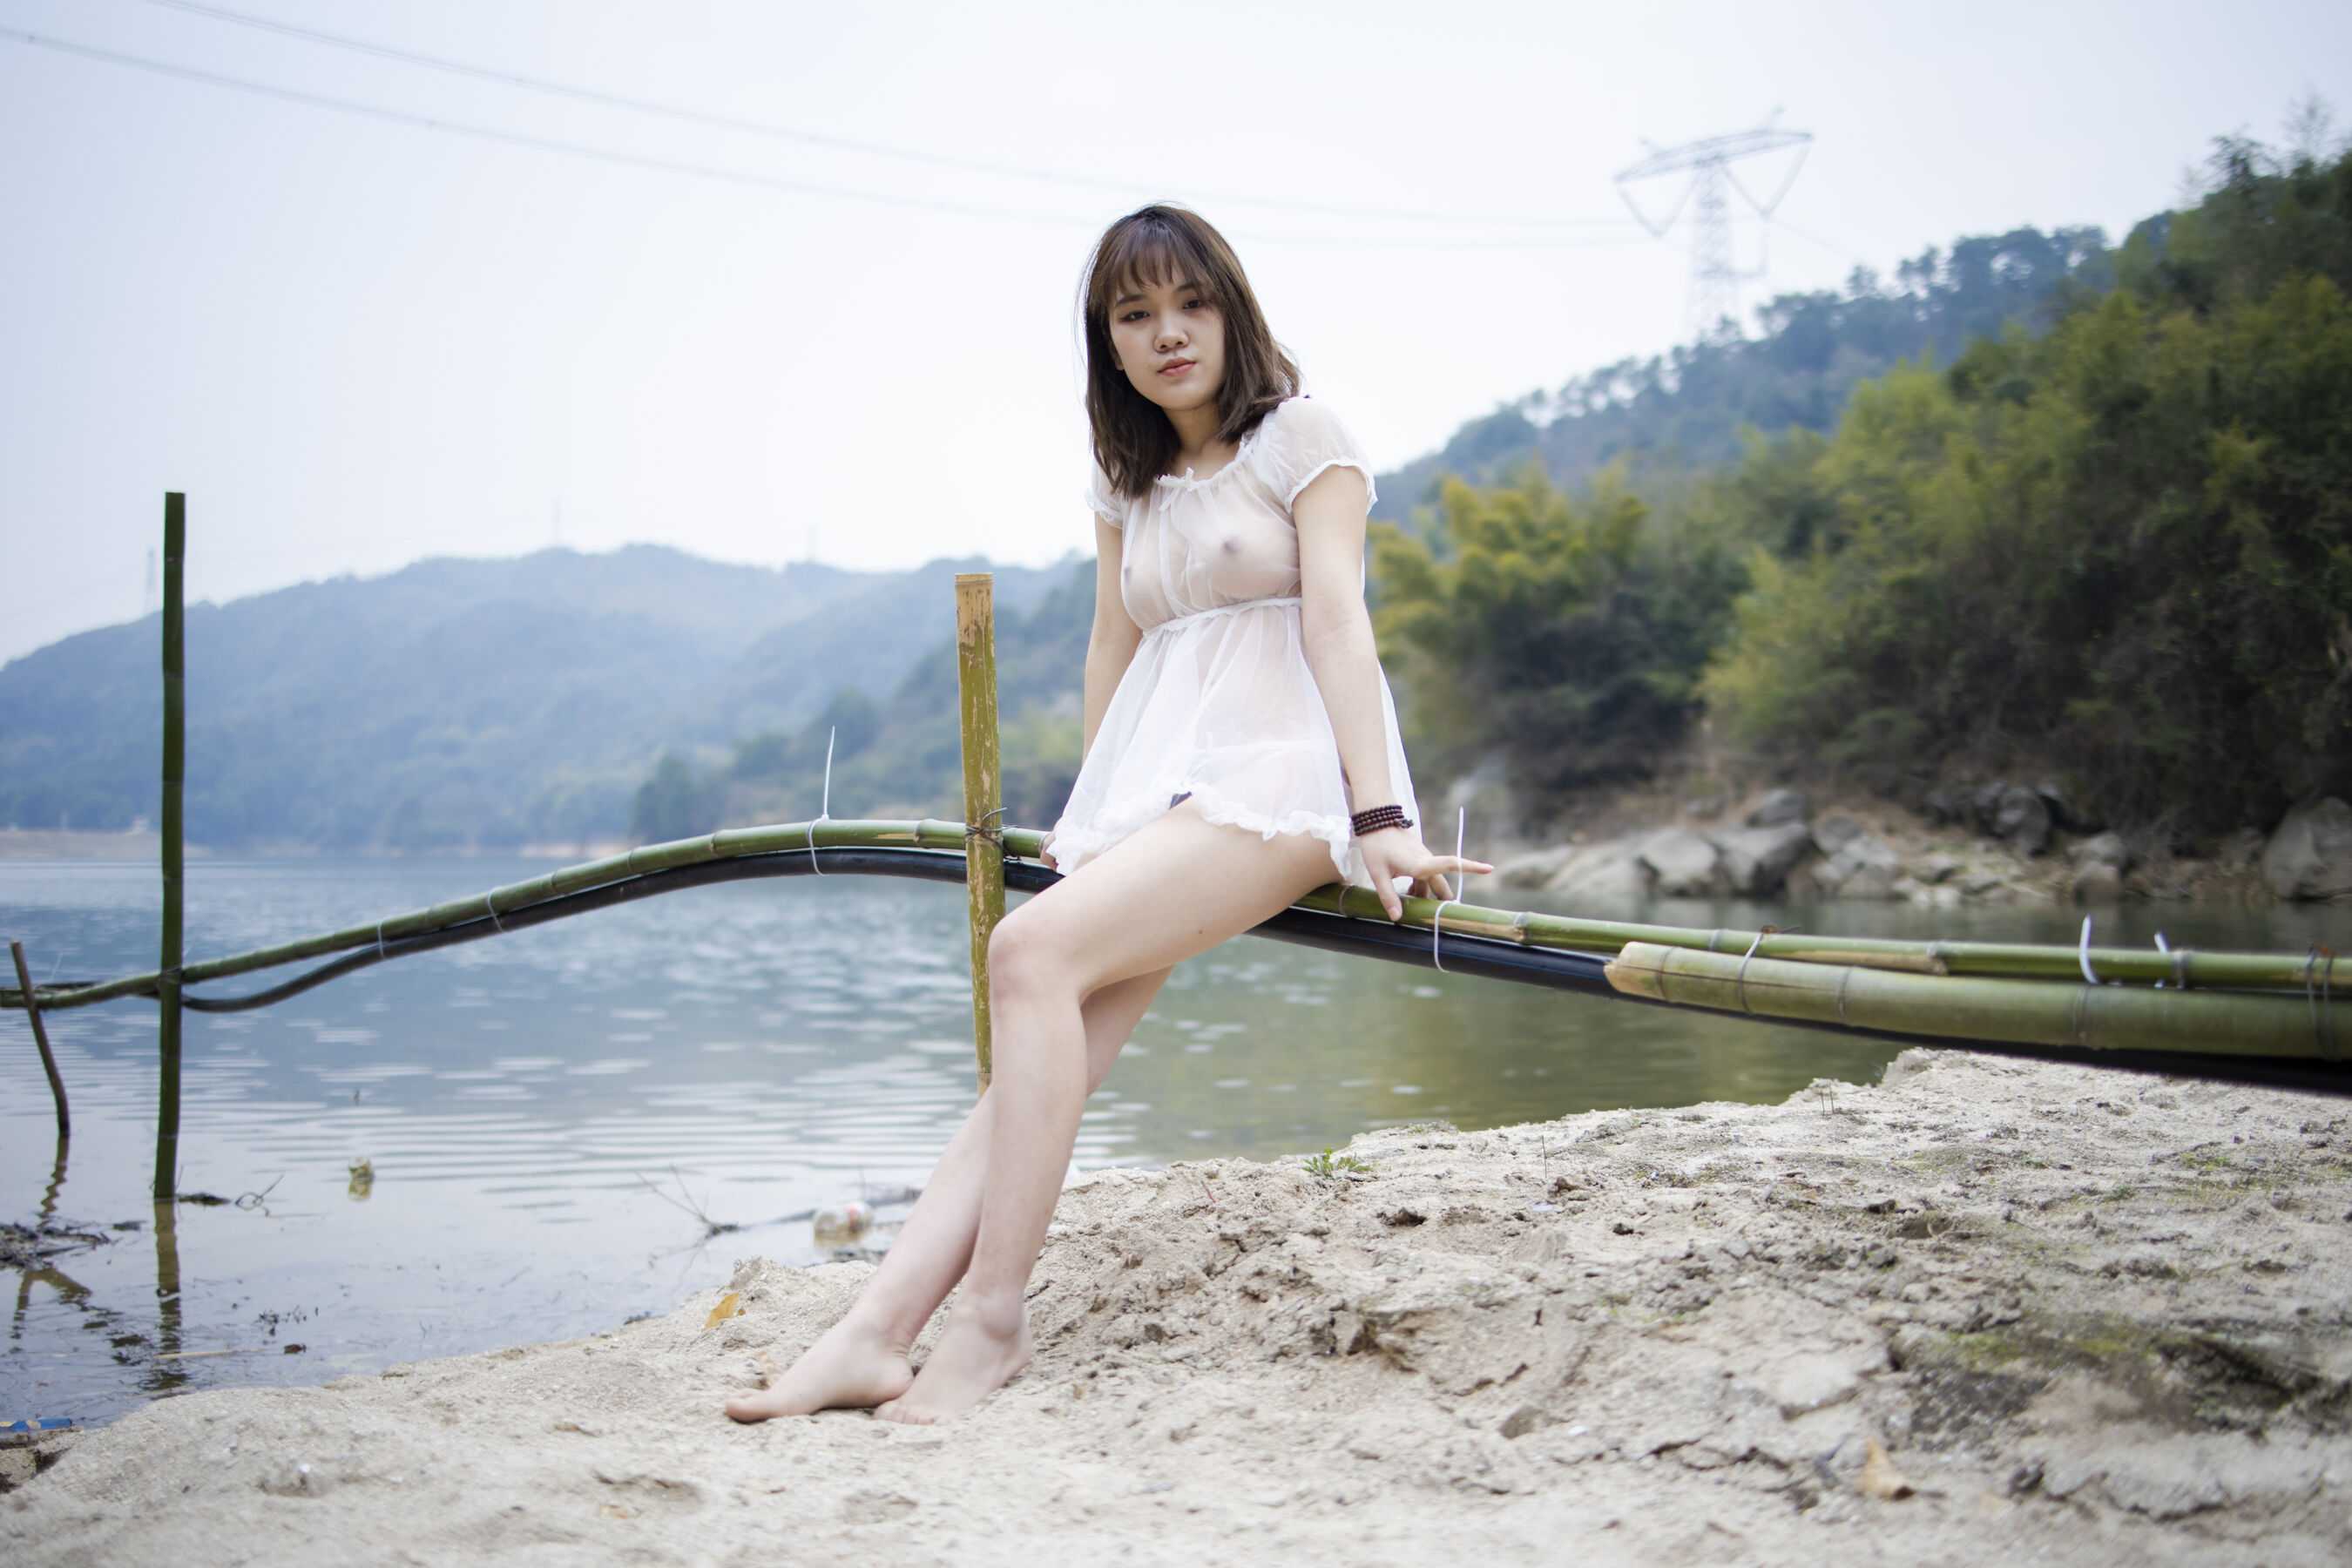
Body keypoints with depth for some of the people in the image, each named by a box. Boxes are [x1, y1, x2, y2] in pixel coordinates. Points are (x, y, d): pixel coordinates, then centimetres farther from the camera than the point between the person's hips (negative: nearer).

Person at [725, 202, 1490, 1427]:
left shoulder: (1300, 433, 3)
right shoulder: (1126, 476, 21)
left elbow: (1337, 619, -9)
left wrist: (1379, 818, -18)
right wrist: (1091, 818, 20)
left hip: (1279, 771, -6)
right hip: (1157, 781, 6)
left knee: (1032, 947, -27)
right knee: (1047, 1060, -12)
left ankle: (990, 1320, -25)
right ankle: (874, 1334, -22)